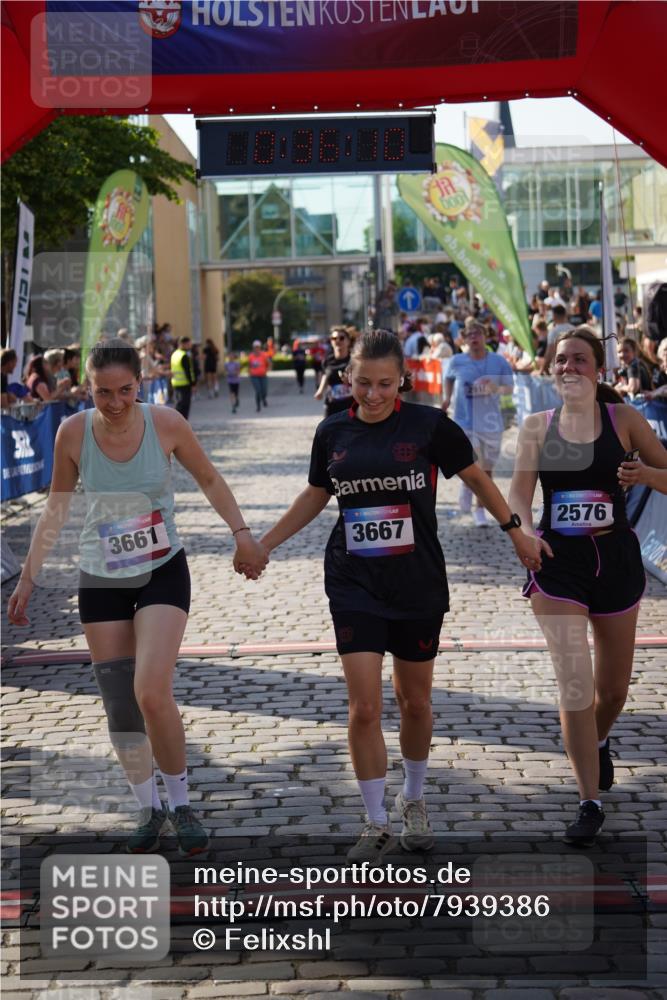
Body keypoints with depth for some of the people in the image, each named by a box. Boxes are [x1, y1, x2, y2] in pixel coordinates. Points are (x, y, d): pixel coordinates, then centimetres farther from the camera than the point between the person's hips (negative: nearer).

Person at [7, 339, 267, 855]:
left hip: (163, 573, -2)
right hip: (101, 579, 2)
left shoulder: (166, 424, -15)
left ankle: (180, 802, 5)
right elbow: (57, 507, 2)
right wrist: (28, 577, 3)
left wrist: (242, 532, -4)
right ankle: (149, 809, 24)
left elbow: (208, 478, 4)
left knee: (152, 693, -17)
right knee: (119, 709, 5)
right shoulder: (73, 432, -11)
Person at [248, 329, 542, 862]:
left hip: (418, 584, -1)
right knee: (364, 708, -6)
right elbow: (315, 495, 16)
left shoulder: (429, 425, -7)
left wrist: (516, 531, 10)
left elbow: (477, 478, 7)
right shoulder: (333, 432, 0)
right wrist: (262, 543, 15)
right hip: (355, 586, 1)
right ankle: (377, 824, 7)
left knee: (415, 701, 12)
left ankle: (414, 801, 35)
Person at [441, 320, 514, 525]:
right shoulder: (457, 362, -2)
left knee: (486, 469, 11)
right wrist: (446, 397, 4)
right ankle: (466, 486, 14)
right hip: (465, 421, -1)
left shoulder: (499, 362, -3)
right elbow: (448, 378, 18)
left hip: (490, 423, 1)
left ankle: (480, 510, 28)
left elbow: (509, 387, 4)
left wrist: (496, 388, -16)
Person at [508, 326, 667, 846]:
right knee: (574, 684, -9)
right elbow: (519, 491, -4)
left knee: (614, 686, 15)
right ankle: (590, 803, 0)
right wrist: (524, 528, -23)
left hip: (616, 557, 1)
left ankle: (599, 743, 49)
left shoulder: (623, 418, -1)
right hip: (558, 562, -1)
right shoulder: (538, 425, 2)